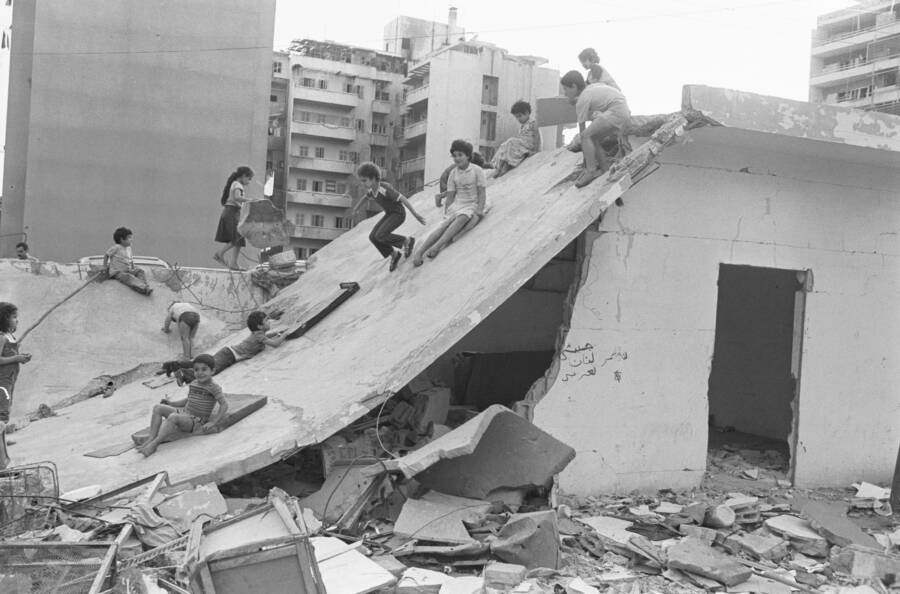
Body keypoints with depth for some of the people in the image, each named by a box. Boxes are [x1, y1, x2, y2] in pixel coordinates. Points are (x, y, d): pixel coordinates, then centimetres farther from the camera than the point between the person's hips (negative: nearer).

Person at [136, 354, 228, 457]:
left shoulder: (214, 387, -10)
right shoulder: (193, 384, 14)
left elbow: (224, 405, -17)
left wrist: (212, 423, -24)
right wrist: (171, 403, 17)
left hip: (196, 420, -8)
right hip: (184, 412, 8)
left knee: (173, 417, -34)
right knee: (158, 408, -5)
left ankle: (154, 444, -36)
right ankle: (151, 437, -16)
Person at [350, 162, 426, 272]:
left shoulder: (385, 189, -31)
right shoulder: (371, 190, -6)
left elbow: (403, 199, -29)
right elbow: (366, 197, 18)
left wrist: (416, 215, -29)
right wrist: (355, 209, 29)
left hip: (399, 214, -8)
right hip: (389, 214, 8)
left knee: (380, 236, -21)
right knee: (373, 237, -5)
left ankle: (406, 241, -3)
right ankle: (394, 254, 11)